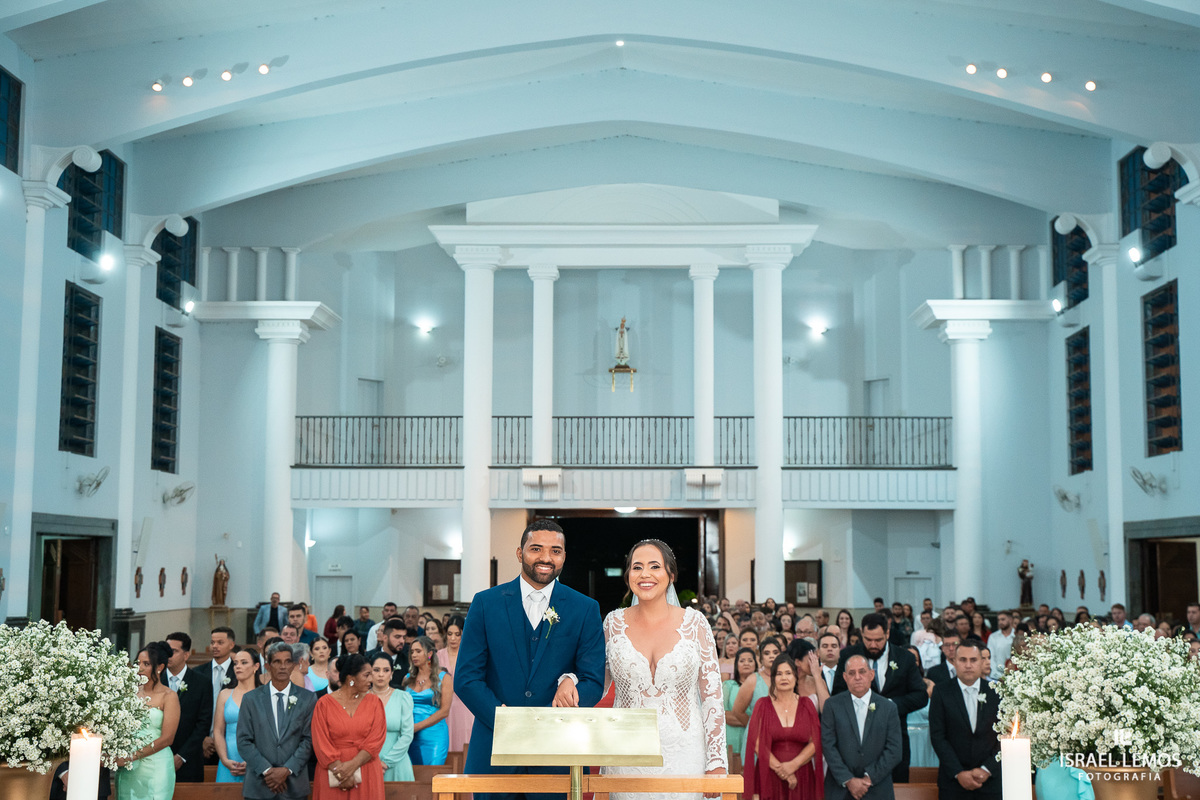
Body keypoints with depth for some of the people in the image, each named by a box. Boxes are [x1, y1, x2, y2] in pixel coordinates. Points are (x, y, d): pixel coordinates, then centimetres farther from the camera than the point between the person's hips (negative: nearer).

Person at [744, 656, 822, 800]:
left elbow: (815, 742, 2)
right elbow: (757, 744, -2)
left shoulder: (806, 705, 9)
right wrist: (779, 768, -9)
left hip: (802, 776, 1)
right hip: (769, 776, -1)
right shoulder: (763, 705, 5)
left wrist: (793, 765, -10)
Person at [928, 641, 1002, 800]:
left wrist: (987, 769, -8)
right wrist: (959, 773, -10)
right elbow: (937, 736, -4)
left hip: (990, 780, 1)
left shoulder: (996, 693, 5)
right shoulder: (941, 692, 1)